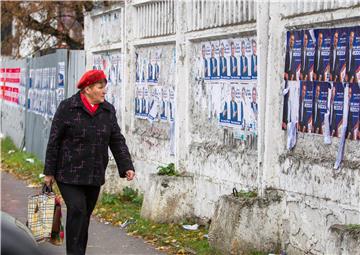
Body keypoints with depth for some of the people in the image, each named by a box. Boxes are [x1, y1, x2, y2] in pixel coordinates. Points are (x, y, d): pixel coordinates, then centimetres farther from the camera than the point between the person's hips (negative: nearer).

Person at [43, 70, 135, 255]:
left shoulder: (108, 111, 6)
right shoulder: (67, 108, -7)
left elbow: (117, 141, 6)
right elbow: (54, 141, -4)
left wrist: (126, 166, -7)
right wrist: (49, 172, -4)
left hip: (94, 175, 5)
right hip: (69, 173, -5)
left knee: (85, 215, 10)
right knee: (77, 210, -16)